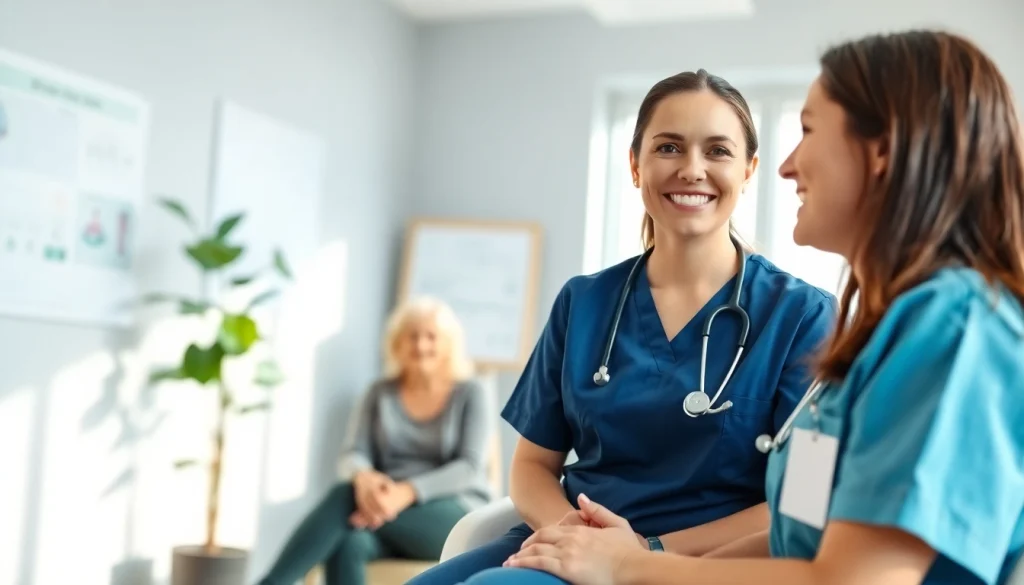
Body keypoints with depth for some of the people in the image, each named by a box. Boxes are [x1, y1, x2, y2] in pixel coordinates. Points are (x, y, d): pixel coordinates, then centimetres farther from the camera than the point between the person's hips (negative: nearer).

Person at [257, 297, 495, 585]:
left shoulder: (471, 395, 4)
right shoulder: (381, 393, 13)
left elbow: (470, 467, -8)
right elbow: (352, 455, 2)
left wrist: (407, 492, -26)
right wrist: (365, 478, -25)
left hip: (458, 517, -3)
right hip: (388, 505, 3)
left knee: (346, 497, -31)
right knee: (347, 542, -36)